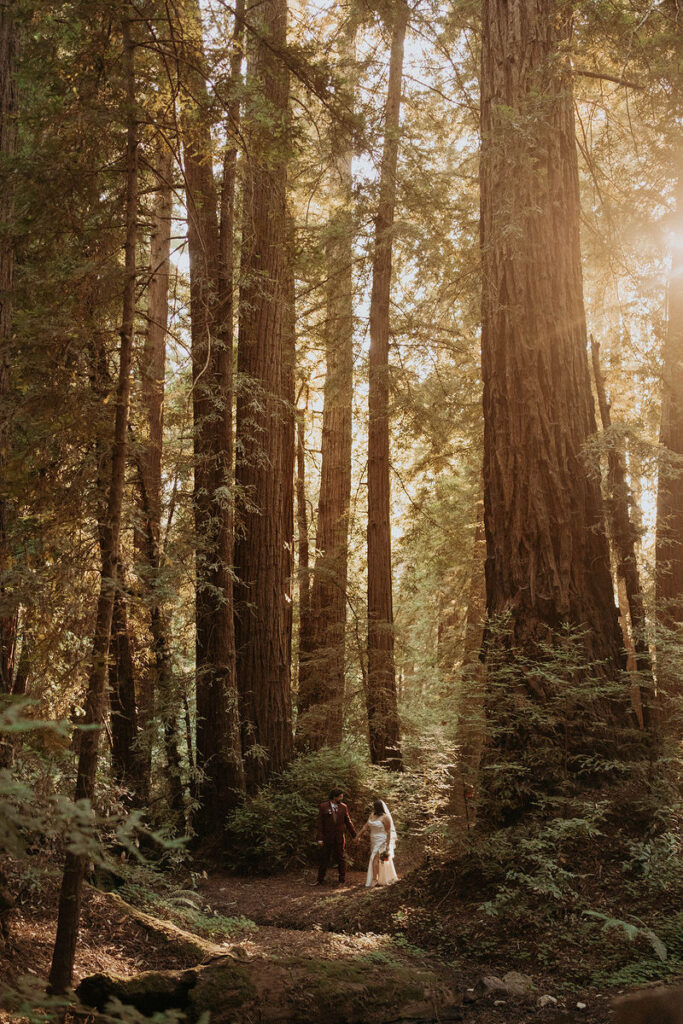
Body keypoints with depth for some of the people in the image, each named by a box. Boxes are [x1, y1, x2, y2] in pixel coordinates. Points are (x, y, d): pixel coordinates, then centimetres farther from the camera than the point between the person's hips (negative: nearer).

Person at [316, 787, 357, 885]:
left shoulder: (343, 807, 1)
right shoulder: (323, 807, -5)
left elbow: (348, 821, 8)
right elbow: (320, 823, -5)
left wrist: (354, 835, 8)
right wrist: (320, 838, -9)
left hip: (340, 837, 1)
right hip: (327, 837, -1)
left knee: (341, 858, 5)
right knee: (323, 859, 4)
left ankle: (342, 880, 14)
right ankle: (320, 880, 14)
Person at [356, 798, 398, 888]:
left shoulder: (385, 817, -16)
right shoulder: (372, 815, 7)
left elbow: (388, 832, -15)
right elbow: (366, 826, 8)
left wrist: (388, 846, -17)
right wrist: (359, 835, 1)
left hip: (382, 842, -8)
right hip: (374, 842, 8)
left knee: (375, 860, -11)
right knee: (383, 861, 14)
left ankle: (373, 881, -7)